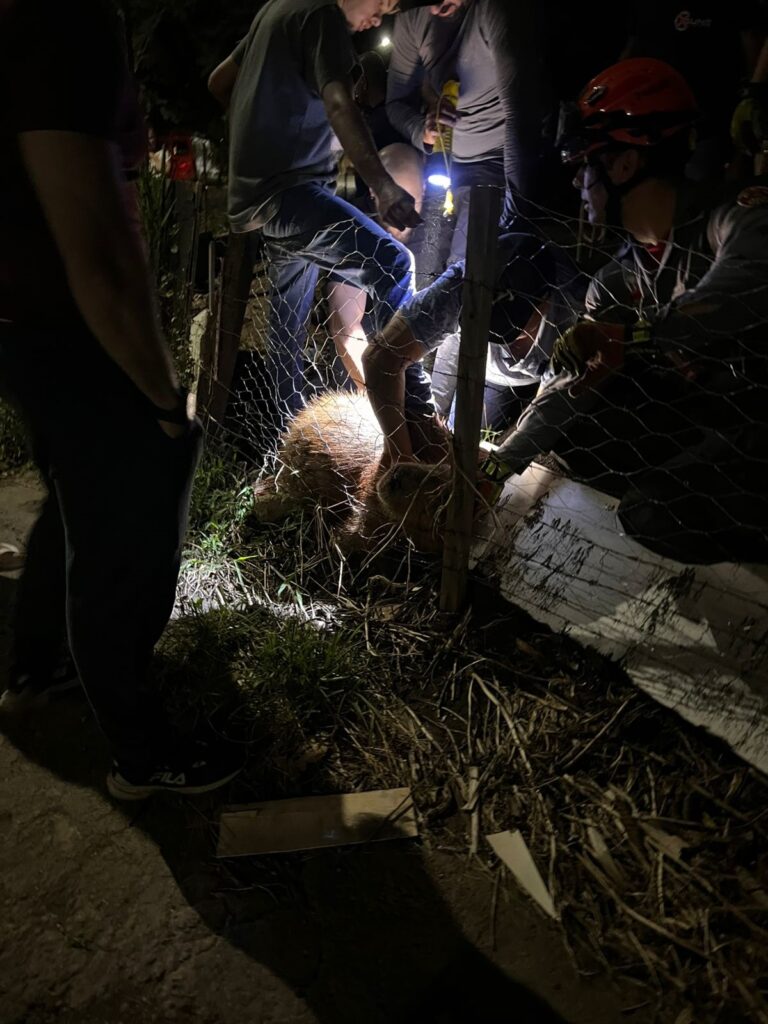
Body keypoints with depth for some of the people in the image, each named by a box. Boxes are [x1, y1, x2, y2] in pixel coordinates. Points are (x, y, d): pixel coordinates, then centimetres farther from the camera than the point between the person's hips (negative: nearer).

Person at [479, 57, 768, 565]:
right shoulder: (618, 283, 7)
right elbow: (572, 385, 7)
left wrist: (634, 333, -45)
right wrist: (499, 467, 2)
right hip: (699, 423, 7)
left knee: (658, 516, -26)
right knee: (570, 426, 5)